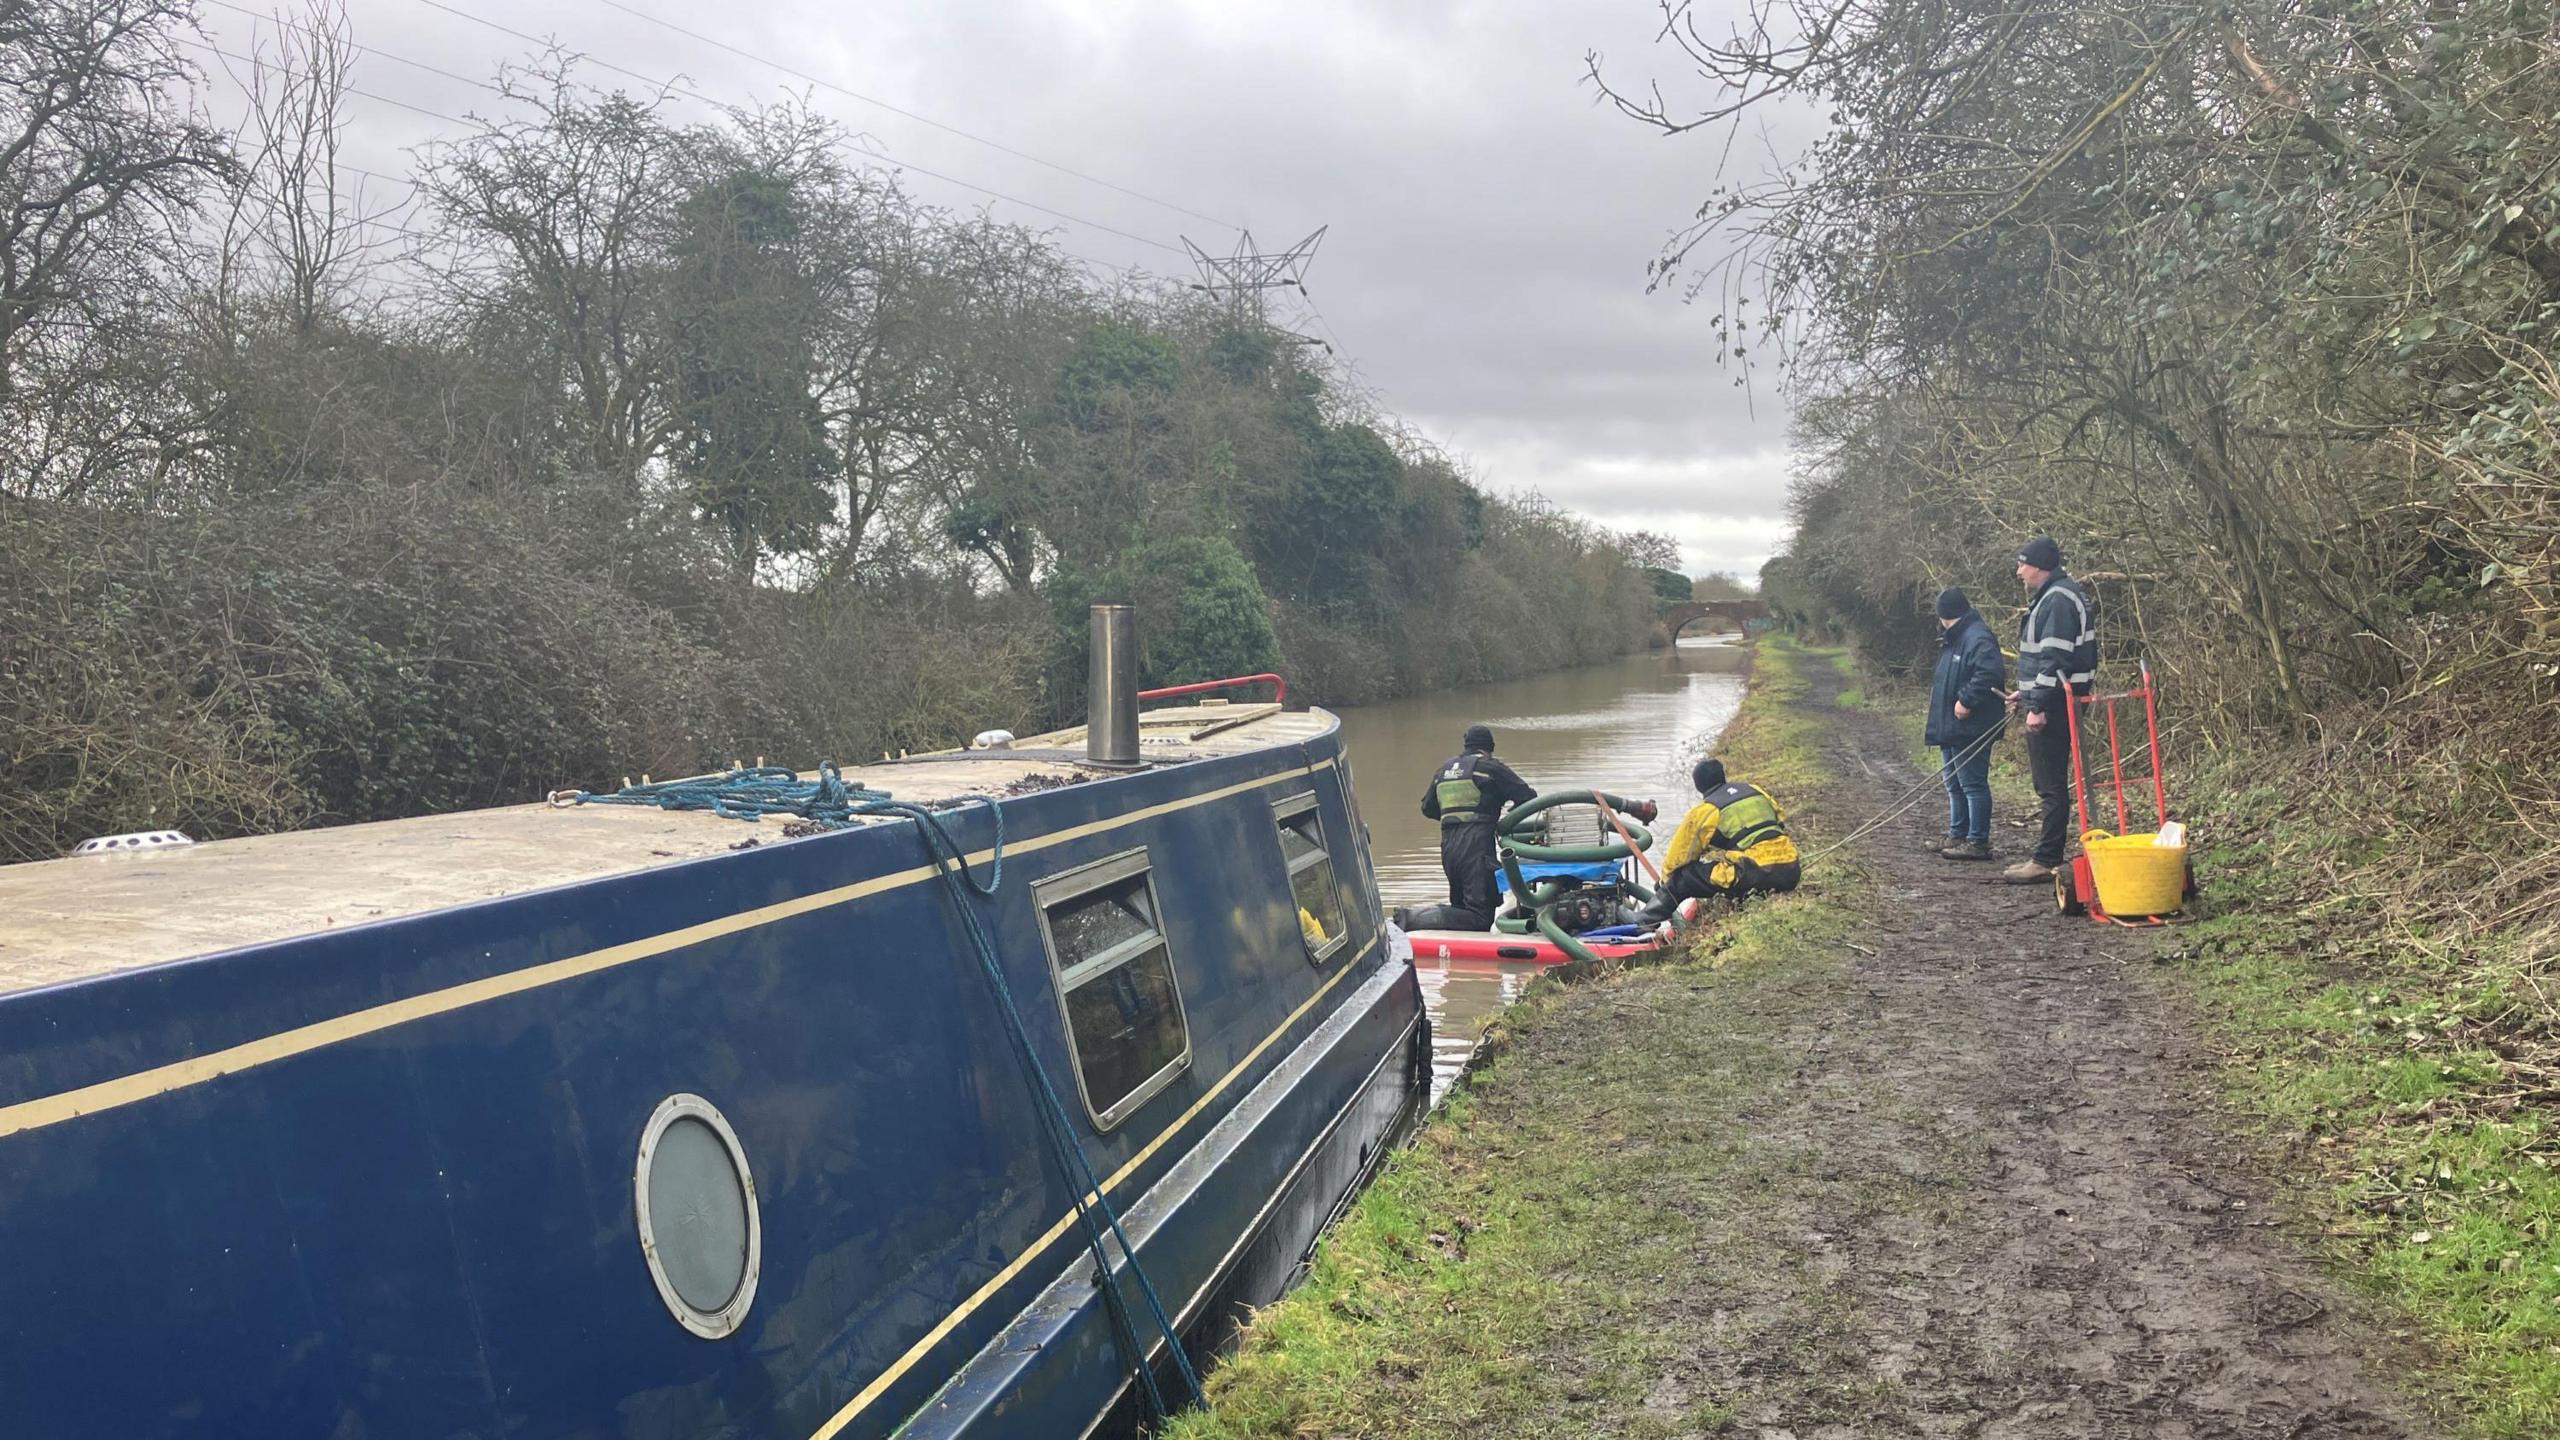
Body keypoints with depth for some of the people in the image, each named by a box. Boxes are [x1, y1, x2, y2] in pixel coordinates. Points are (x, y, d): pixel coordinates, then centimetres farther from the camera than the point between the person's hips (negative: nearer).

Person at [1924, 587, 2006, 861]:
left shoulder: (1977, 638, -16)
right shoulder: (1954, 639, 18)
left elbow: (1989, 673, -30)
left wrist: (1966, 700, -25)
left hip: (1970, 730, -11)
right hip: (1951, 729, 11)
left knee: (1972, 784, -7)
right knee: (1955, 786, 17)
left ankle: (1978, 842, -3)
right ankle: (1958, 836, 27)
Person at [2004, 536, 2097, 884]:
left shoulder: (2058, 600, -16)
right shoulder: (2049, 597, 17)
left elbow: (2055, 659, -22)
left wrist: (2039, 705, -23)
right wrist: (2027, 694, 23)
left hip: (2053, 707, -11)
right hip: (2047, 702, 11)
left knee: (2051, 784, -7)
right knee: (2047, 781, 15)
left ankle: (2046, 861, -5)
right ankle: (2049, 852, 22)